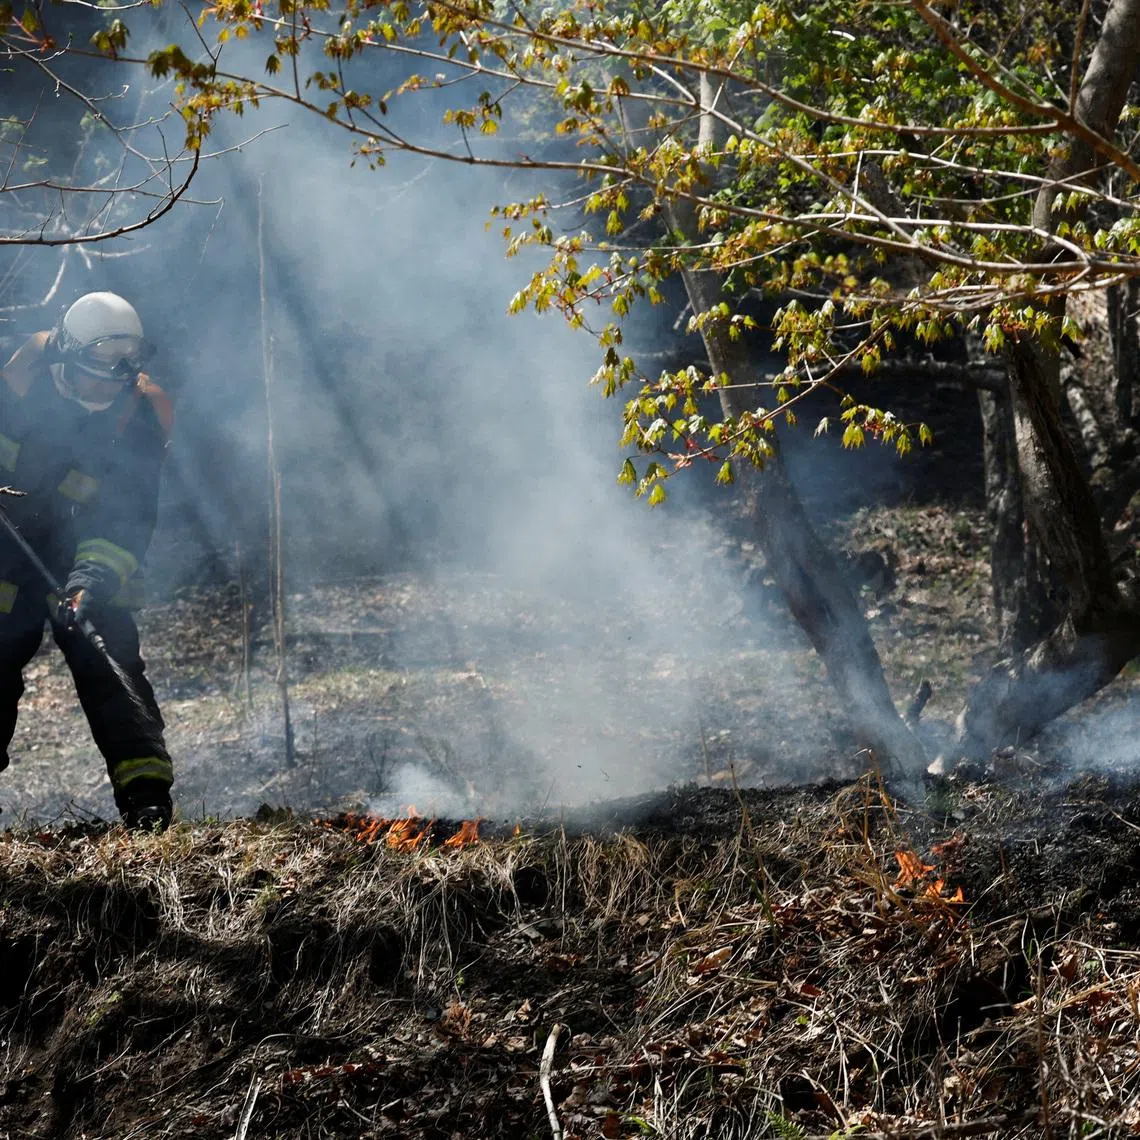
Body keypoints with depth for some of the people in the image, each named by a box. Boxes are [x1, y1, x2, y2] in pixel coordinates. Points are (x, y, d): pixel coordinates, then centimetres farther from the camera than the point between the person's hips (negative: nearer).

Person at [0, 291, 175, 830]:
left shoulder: (142, 417, -19)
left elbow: (126, 520, -22)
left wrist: (88, 583, -35)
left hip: (89, 548, -2)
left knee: (107, 659, -14)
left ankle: (145, 796, -18)